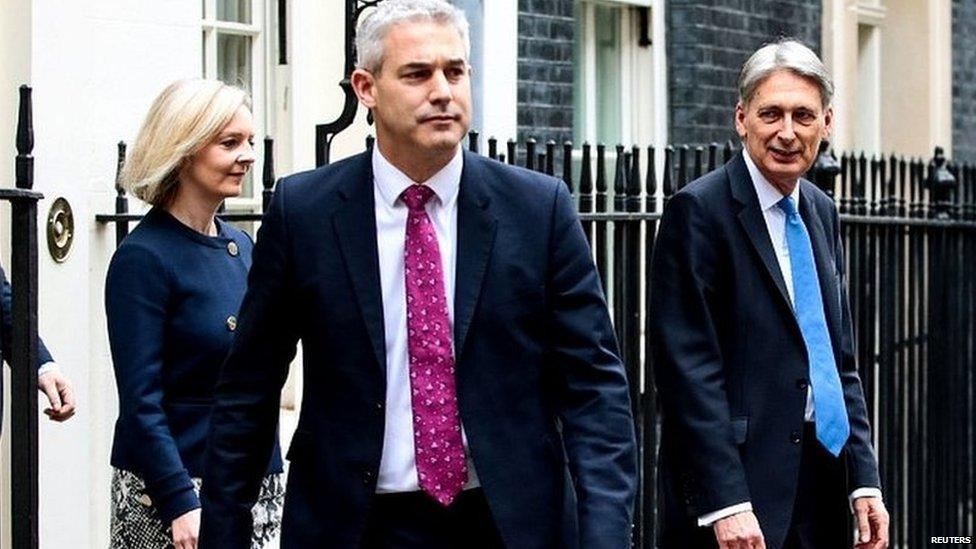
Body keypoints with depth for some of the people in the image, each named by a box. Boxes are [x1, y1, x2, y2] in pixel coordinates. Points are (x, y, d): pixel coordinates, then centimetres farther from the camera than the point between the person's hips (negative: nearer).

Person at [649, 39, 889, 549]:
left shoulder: (822, 213, 14)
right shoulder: (699, 211, -9)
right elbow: (687, 365, -14)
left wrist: (863, 479, 9)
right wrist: (725, 503, -19)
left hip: (822, 490, 7)